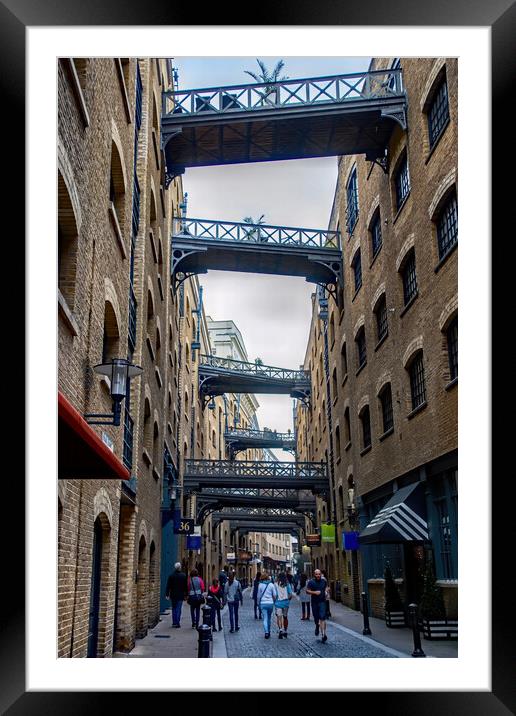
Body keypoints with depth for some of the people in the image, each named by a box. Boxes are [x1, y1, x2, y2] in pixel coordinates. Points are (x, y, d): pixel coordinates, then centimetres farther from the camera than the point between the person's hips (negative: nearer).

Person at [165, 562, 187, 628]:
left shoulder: (171, 576, -3)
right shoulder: (183, 576, -6)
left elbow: (168, 586, -2)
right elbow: (185, 586, -1)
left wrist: (167, 594, 2)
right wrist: (186, 594, 7)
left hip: (173, 595, 2)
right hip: (180, 595, -1)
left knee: (173, 609, 13)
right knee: (178, 609, 2)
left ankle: (174, 623, 15)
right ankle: (177, 623, -2)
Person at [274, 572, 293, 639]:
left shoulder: (276, 584, -7)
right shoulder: (287, 584, -1)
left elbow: (275, 595, -10)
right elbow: (290, 595, -2)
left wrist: (274, 601, 7)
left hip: (278, 602, -3)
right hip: (286, 603, 3)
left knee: (279, 617, -4)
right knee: (285, 617, 17)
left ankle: (281, 629, -25)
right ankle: (285, 631, 26)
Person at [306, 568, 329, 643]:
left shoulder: (324, 581, 3)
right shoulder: (311, 582, -5)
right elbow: (307, 591, -7)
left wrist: (325, 592, 4)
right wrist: (314, 592, -20)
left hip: (322, 602, 0)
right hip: (314, 602, 0)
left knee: (322, 618, -12)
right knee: (316, 618, 11)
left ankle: (324, 634, -16)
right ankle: (317, 627, 44)